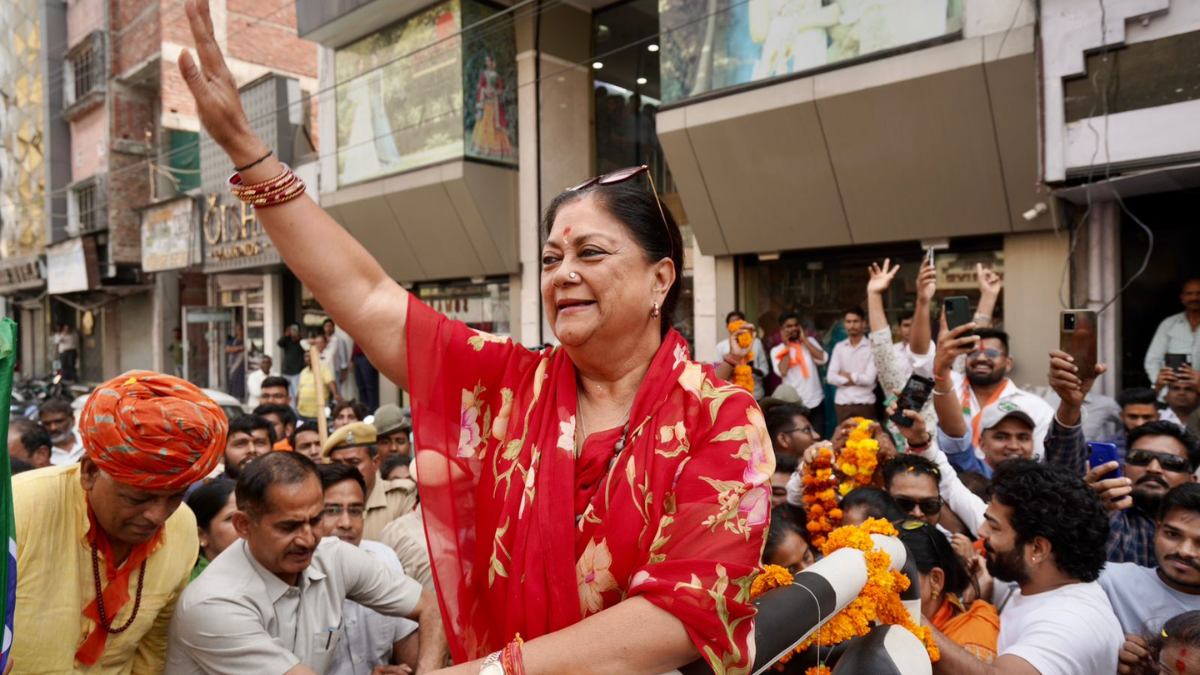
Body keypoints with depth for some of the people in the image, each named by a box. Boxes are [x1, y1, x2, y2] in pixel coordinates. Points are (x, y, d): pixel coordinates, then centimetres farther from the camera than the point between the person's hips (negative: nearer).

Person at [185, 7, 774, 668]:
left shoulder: (720, 419, -12)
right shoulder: (509, 384, -3)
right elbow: (368, 297, -6)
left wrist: (497, 667, -25)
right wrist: (245, 147, -7)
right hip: (482, 653, 3)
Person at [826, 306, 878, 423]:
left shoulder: (871, 347, -4)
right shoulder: (839, 347, 6)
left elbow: (869, 379, -12)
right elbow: (831, 377, -2)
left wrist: (847, 375, -2)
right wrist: (857, 380, -8)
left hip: (865, 403, -3)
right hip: (842, 403, 3)